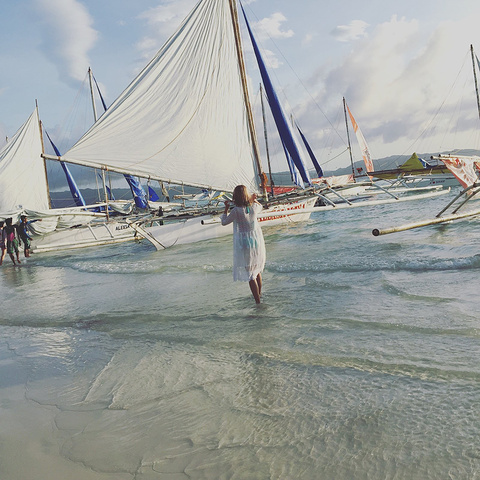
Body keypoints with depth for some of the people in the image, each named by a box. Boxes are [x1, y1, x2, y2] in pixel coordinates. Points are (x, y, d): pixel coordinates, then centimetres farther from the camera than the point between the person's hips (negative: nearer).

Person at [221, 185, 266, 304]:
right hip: (257, 241, 5)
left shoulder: (236, 211, -20)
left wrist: (226, 208, 8)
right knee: (257, 270, 24)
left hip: (244, 244, -5)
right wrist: (254, 199, 35)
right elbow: (260, 207, 19)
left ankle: (258, 301, 3)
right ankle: (259, 294, 41)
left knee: (250, 275, 2)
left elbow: (224, 222, -4)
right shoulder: (254, 207, -8)